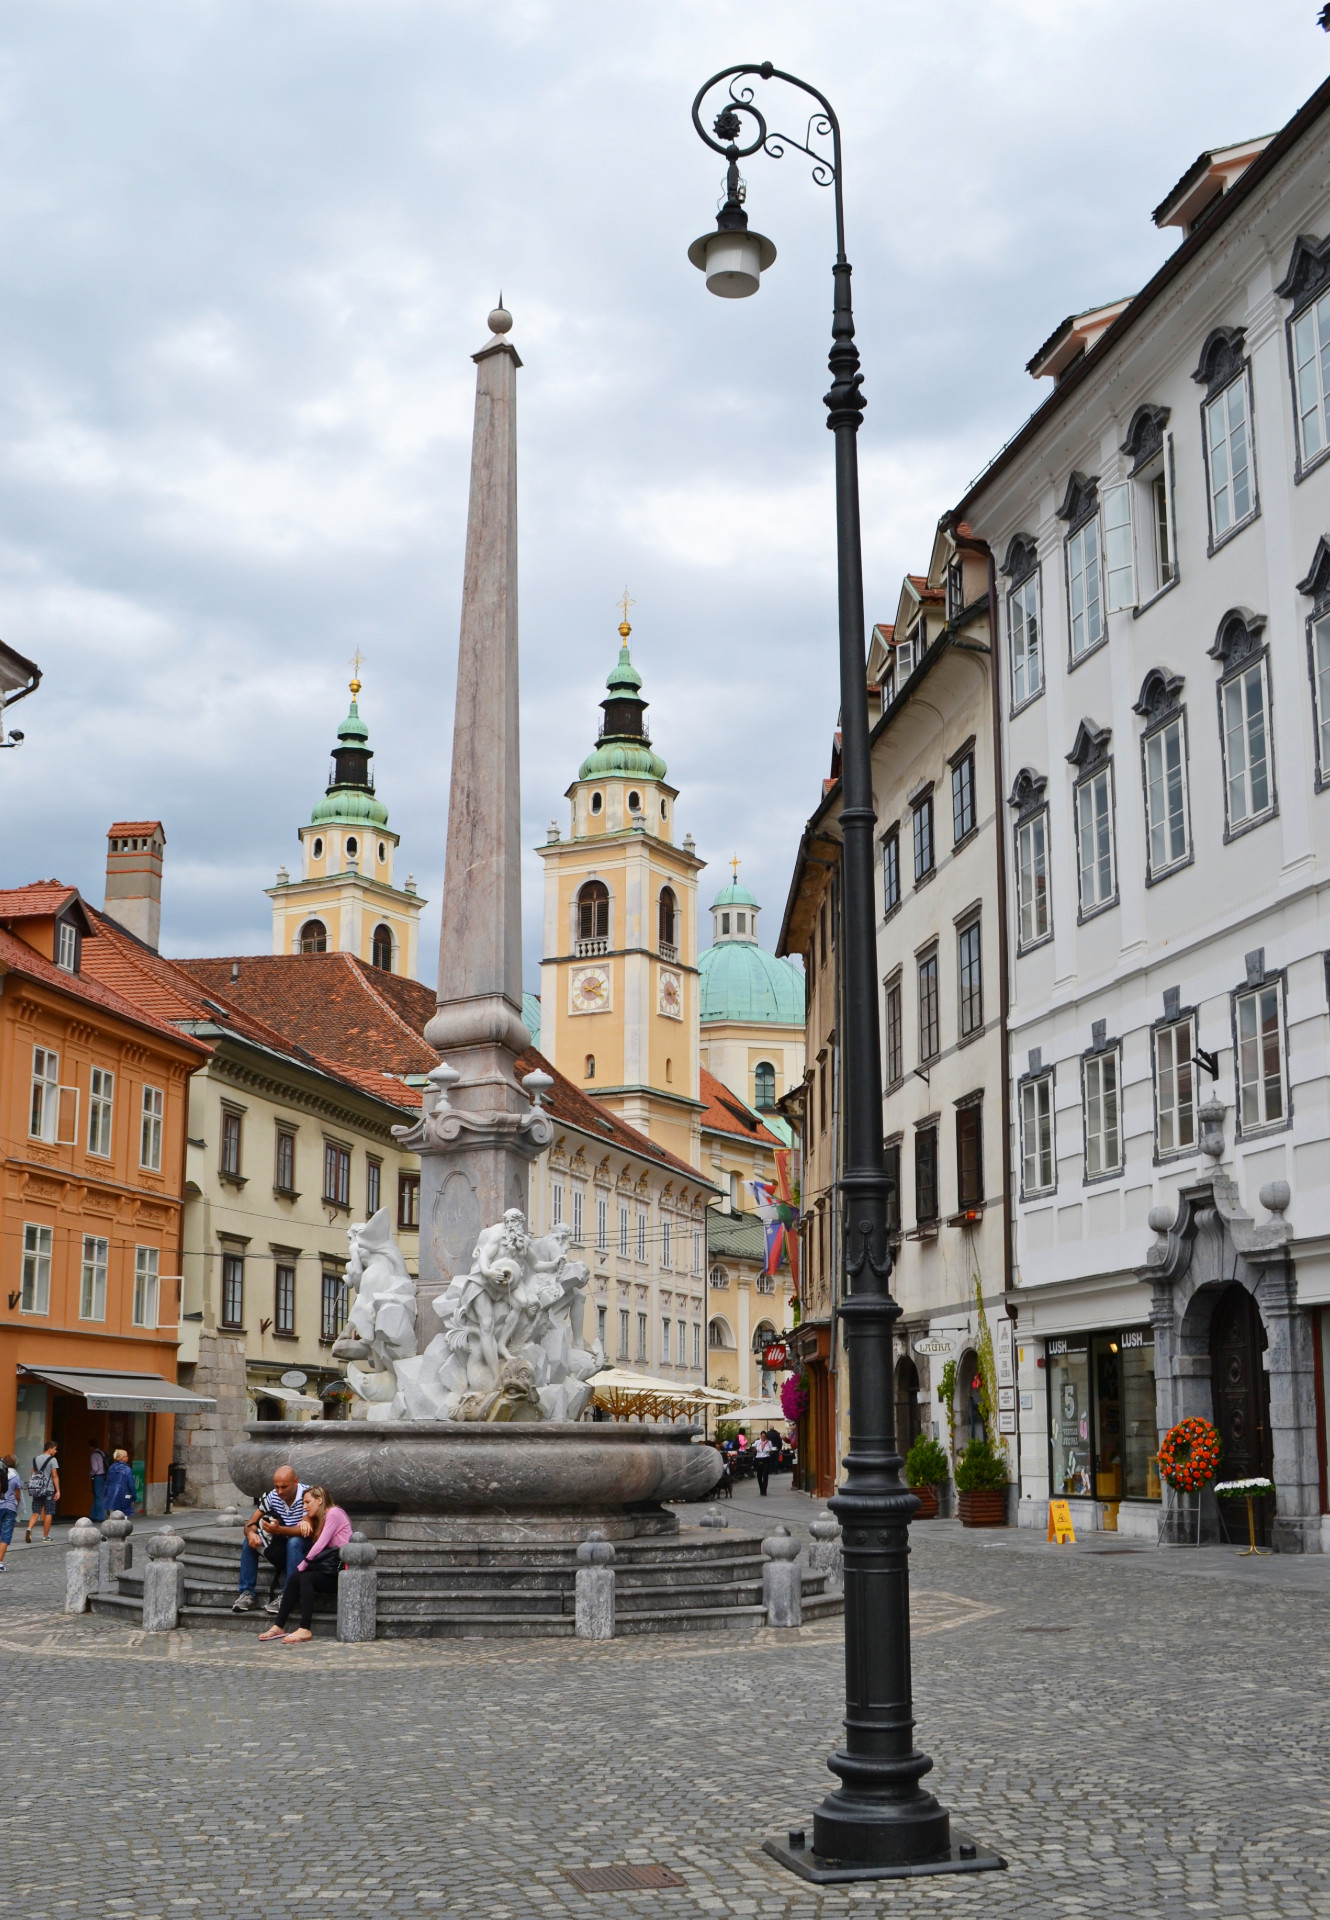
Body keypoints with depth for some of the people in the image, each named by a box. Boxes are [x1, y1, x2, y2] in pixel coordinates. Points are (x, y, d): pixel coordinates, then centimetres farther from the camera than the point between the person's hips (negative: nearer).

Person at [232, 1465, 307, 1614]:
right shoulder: (273, 1496, -2)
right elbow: (250, 1523, -2)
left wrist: (279, 1530, -45)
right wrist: (250, 1533, -27)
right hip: (280, 1546, 6)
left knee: (294, 1542, -37)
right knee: (249, 1542, -12)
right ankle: (247, 1592, -11)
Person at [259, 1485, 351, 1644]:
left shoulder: (334, 1514, -7)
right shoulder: (319, 1519, 24)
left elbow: (321, 1544, -13)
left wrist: (303, 1565, -8)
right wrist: (304, 1522, 0)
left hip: (342, 1570, -8)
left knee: (305, 1578, -26)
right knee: (294, 1579, -10)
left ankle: (305, 1629, -33)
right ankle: (279, 1627, -13)